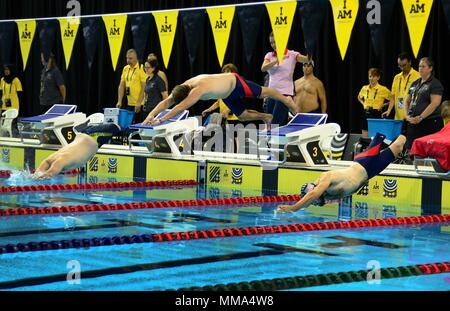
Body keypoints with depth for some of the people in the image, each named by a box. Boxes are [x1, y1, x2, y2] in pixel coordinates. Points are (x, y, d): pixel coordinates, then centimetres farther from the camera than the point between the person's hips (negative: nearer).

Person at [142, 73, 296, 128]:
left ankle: (286, 99, 38)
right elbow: (166, 102, -20)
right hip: (226, 95, 7)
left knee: (263, 93, 14)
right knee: (243, 116, 18)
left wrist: (161, 120, -54)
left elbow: (181, 107, -52)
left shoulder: (199, 89, -44)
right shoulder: (182, 88, -20)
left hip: (235, 83, -7)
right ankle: (265, 117, 41)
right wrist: (151, 114, -36)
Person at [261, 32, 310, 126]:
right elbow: (263, 68, -9)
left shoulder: (292, 54, -2)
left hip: (285, 93, -5)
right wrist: (277, 60, -25)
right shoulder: (269, 55, 10)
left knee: (275, 126, -14)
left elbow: (306, 59, -20)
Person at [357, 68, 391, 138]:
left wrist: (383, 105, -7)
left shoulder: (383, 89, -8)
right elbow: (359, 97, 27)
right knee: (365, 138, 6)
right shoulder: (364, 88, 7)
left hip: (376, 115, -5)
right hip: (366, 115, 5)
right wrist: (363, 104, 12)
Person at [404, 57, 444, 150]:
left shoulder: (435, 84, -5)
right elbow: (407, 101, 21)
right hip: (413, 122, 7)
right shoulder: (415, 83, 17)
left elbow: (435, 103, -16)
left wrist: (420, 117, -18)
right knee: (410, 149, 5)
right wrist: (407, 115, 4)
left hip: (429, 122, -7)